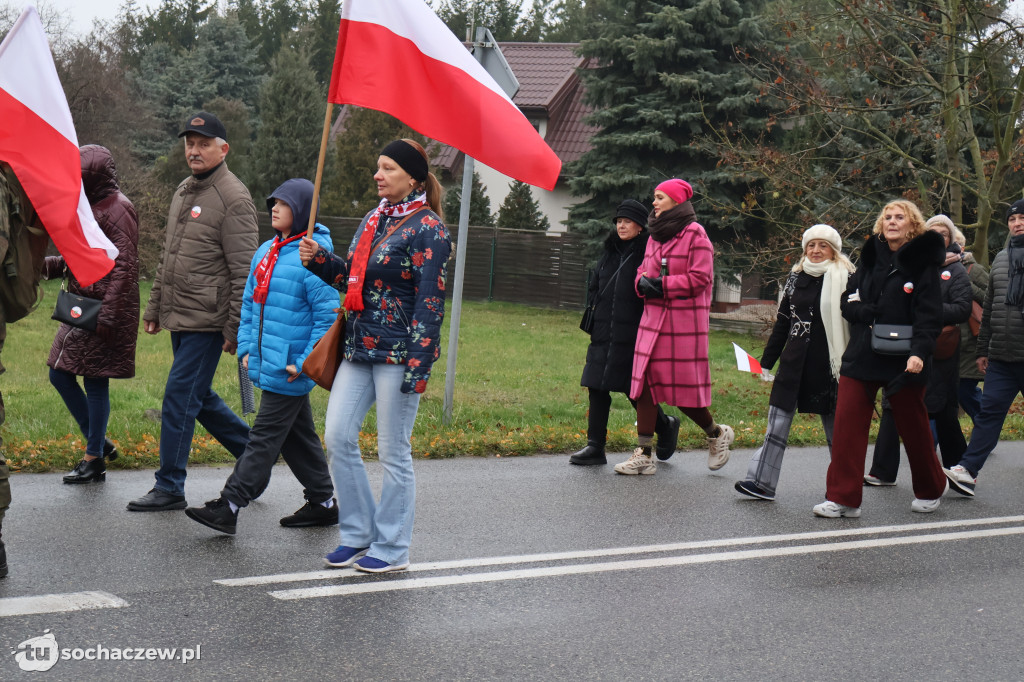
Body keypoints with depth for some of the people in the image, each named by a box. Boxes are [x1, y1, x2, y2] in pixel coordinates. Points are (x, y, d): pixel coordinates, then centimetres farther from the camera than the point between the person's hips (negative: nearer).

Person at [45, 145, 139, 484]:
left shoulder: (117, 209, -13)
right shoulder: (90, 205, 15)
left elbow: (123, 266, -19)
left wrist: (107, 314, -23)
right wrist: (50, 265, 7)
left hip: (104, 309, -10)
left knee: (95, 381, -3)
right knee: (60, 374, 10)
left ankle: (95, 459, 8)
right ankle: (99, 443, 21)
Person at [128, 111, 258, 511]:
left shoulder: (233, 198, -12)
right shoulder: (184, 192, 15)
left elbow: (243, 270, -16)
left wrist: (236, 329, -18)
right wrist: (154, 306, 20)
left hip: (207, 321, -9)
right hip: (180, 317, 9)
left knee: (179, 399, -6)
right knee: (199, 397, 15)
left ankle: (169, 488, 3)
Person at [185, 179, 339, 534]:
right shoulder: (265, 252, 11)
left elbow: (328, 315, -17)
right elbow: (250, 302, 20)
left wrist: (305, 363, -18)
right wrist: (246, 347, 11)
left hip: (290, 369, -9)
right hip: (268, 364, 9)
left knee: (265, 436, -4)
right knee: (298, 435, 15)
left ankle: (228, 507, -3)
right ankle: (323, 502, 26)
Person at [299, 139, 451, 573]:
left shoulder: (427, 229, -10)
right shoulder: (373, 220, 15)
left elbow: (429, 302, -15)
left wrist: (418, 365, -20)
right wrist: (318, 260, 4)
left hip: (398, 354, -8)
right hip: (359, 348, 8)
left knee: (393, 451, 0)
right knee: (337, 437, 4)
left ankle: (392, 548, 12)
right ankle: (357, 533, 17)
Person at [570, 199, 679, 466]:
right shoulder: (611, 251, 14)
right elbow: (594, 286, 24)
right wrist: (597, 310, 10)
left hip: (632, 335, -6)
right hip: (603, 333, 7)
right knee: (597, 387, 1)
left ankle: (666, 426, 26)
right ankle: (595, 446, 5)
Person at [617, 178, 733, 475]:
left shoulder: (695, 234, -8)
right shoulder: (655, 235, 15)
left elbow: (701, 278, -14)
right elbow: (643, 270, 21)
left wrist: (662, 284, -15)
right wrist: (643, 282, -3)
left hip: (685, 320, -7)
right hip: (653, 317, 7)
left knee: (684, 387, -2)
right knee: (645, 384, 1)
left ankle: (717, 434, 25)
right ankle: (644, 454, 5)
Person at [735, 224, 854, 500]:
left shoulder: (845, 279, -3)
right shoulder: (796, 278, 10)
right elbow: (782, 322, 15)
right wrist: (766, 361, 14)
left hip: (828, 364, -4)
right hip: (795, 363, 4)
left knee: (835, 425, 7)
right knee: (778, 418, 0)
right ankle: (762, 481, 2)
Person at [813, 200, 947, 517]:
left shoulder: (922, 262, -5)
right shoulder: (870, 258, 10)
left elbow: (929, 314, -12)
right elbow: (848, 301, 12)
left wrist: (919, 352, -25)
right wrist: (866, 313, -10)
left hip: (902, 360, -4)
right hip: (861, 357, 4)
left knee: (914, 428, 10)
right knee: (847, 424, -6)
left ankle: (929, 491, 32)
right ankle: (843, 498, -1)